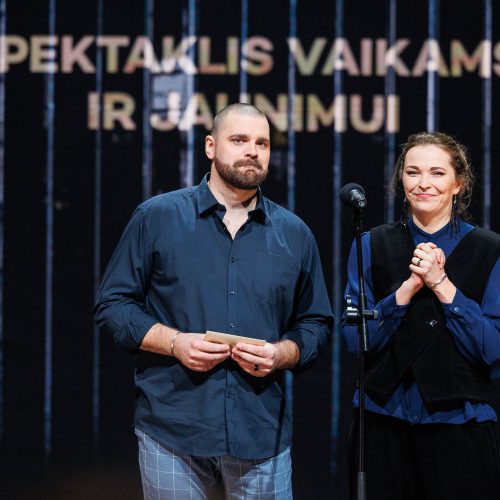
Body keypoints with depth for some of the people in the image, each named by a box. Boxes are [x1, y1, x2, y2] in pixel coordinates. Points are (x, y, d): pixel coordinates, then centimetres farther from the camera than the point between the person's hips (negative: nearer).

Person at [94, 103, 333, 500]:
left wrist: (281, 354, -7)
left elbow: (316, 324, 14)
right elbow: (113, 304, 3)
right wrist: (174, 342, -12)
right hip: (172, 432, -2)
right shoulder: (157, 217, 3)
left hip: (262, 435, 2)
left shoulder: (294, 234, 11)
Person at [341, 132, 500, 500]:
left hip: (459, 424, -1)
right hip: (383, 423, 1)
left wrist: (441, 283, -16)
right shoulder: (373, 245, 4)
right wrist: (409, 286, -15)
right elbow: (354, 338, -3)